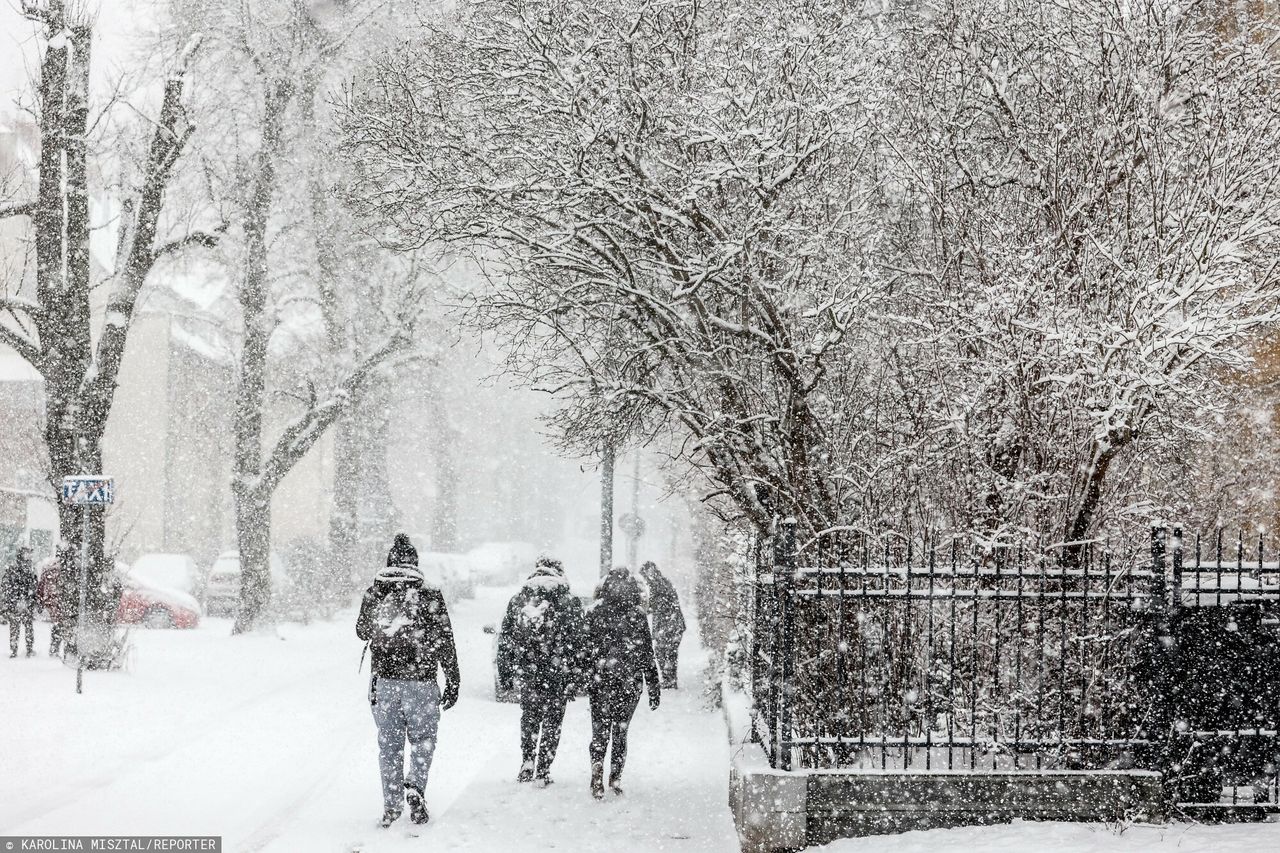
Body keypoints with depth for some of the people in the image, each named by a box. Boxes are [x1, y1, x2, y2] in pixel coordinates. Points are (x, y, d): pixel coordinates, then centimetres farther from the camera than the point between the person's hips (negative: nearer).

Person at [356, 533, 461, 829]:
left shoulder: (374, 594, 0)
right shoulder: (430, 597, -8)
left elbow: (362, 632, 18)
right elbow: (445, 643, -5)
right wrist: (453, 682, 2)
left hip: (384, 682, 2)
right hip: (421, 682, -2)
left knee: (389, 746, 11)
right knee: (423, 740, 13)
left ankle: (391, 807, 11)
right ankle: (415, 787, -9)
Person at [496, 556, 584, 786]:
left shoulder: (518, 599, 5)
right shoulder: (569, 602, -4)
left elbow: (504, 640, 7)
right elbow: (577, 643, -7)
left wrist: (505, 676, 13)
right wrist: (573, 680, -3)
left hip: (525, 674, 2)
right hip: (557, 676, -2)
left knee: (529, 718, 22)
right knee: (552, 722, 11)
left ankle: (527, 764, 15)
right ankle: (543, 771, 11)